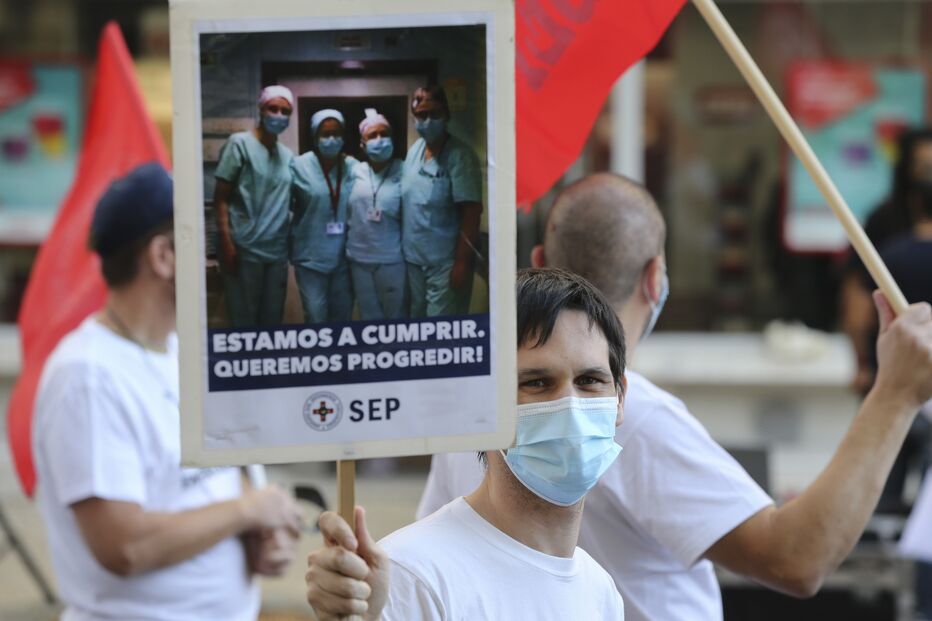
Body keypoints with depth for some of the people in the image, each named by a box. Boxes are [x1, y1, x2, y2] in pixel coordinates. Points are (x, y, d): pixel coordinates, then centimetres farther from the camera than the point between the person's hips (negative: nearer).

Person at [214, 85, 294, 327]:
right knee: (244, 321, -3)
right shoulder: (239, 143, -4)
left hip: (277, 252, 6)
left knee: (273, 321, 8)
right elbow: (221, 196, -7)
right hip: (245, 249, -6)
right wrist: (226, 243, -15)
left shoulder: (287, 155, 14)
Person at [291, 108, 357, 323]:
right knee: (316, 319, -5)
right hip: (311, 256, -3)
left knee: (342, 317, 13)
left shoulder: (353, 167, 3)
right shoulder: (299, 166, -5)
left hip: (344, 256, 3)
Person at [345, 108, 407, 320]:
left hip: (392, 260, -3)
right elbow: (346, 213, 9)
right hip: (359, 259, 3)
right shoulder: (354, 172, 3)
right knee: (369, 319, 13)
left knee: (396, 319, 7)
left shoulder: (403, 172, -6)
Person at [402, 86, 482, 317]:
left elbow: (471, 212, -16)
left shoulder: (459, 155, -14)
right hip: (413, 259, 7)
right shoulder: (414, 151, 8)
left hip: (445, 262, -7)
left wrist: (462, 262, -19)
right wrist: (404, 248, 14)